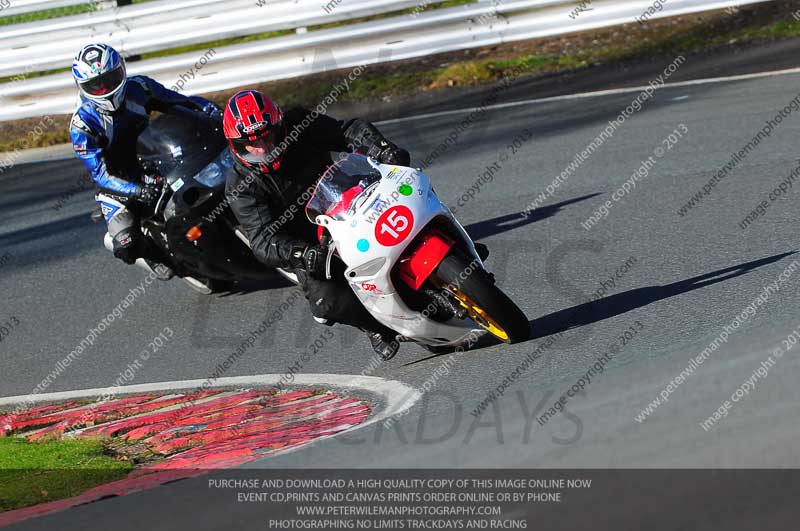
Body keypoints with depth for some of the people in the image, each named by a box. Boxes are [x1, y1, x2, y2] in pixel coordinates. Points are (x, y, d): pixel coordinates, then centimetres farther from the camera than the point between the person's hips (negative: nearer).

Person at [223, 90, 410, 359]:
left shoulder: (299, 125, -13)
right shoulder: (241, 187, -19)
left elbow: (348, 129, -13)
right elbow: (263, 242, -28)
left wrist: (381, 148, -34)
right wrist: (302, 254, -47)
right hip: (307, 244, -3)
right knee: (328, 302, -25)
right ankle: (376, 324, 4)